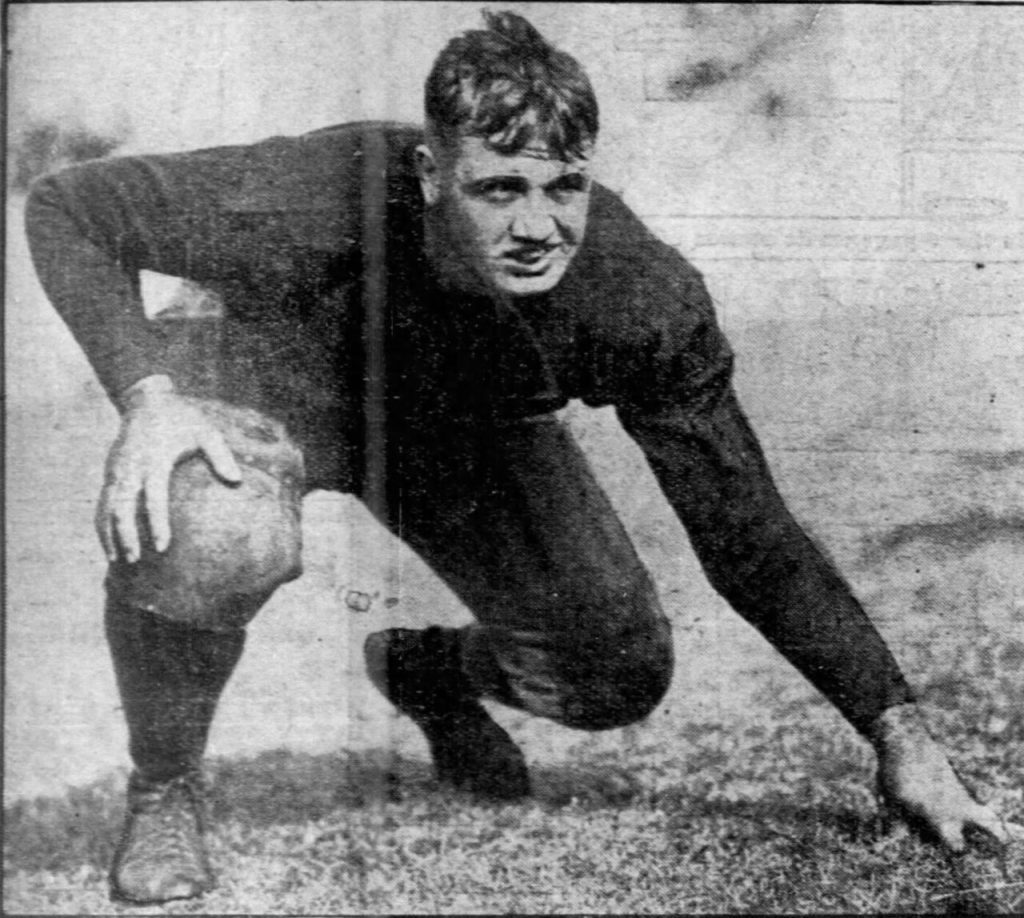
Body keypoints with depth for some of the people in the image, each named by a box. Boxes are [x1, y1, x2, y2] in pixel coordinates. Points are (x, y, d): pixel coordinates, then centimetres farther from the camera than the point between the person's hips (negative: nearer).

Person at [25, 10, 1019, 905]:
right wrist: (147, 393, -39)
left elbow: (748, 535, -22)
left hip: (471, 432, 3)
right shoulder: (316, 201, -38)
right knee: (209, 535, -38)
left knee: (621, 677, -6)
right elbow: (66, 206, -22)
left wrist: (900, 735, -24)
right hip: (278, 379, -2)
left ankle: (427, 669, 30)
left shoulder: (646, 300, -31)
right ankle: (163, 791, -4)